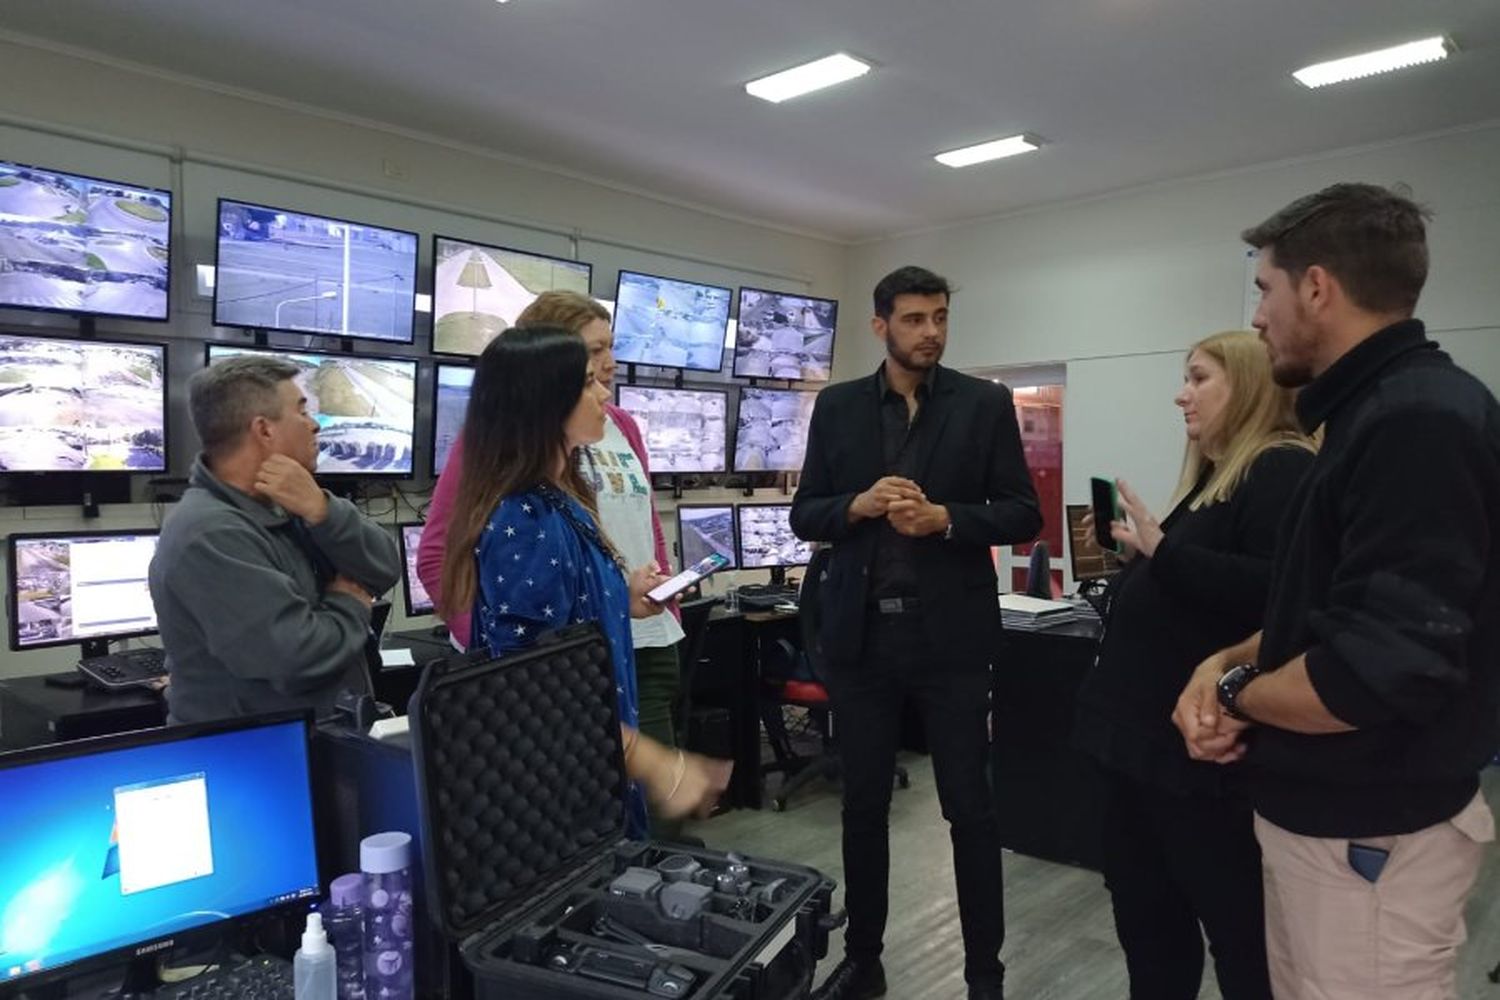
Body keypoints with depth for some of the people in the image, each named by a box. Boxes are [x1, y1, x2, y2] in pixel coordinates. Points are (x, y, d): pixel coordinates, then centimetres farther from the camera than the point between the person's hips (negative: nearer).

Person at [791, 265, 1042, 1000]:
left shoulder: (985, 403, 1)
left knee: (970, 808, 7)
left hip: (950, 634, -2)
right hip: (860, 633, 2)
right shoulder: (837, 407, 6)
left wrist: (944, 518, -17)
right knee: (862, 803, 13)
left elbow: (1023, 515, -1)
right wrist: (860, 504, -14)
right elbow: (804, 516, 5)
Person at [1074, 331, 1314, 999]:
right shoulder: (1213, 476, 16)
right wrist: (1136, 553, 6)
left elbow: (1273, 594, -29)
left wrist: (1162, 548, -26)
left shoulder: (1283, 471, -14)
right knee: (1144, 914, 21)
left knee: (1239, 927, 8)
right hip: (1147, 729, 10)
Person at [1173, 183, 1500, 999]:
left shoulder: (1418, 421, -23)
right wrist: (1228, 663, -1)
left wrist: (1234, 692, -12)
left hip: (1371, 833, -9)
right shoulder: (1378, 409, 10)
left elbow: (1377, 673, -30)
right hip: (1324, 810, 9)